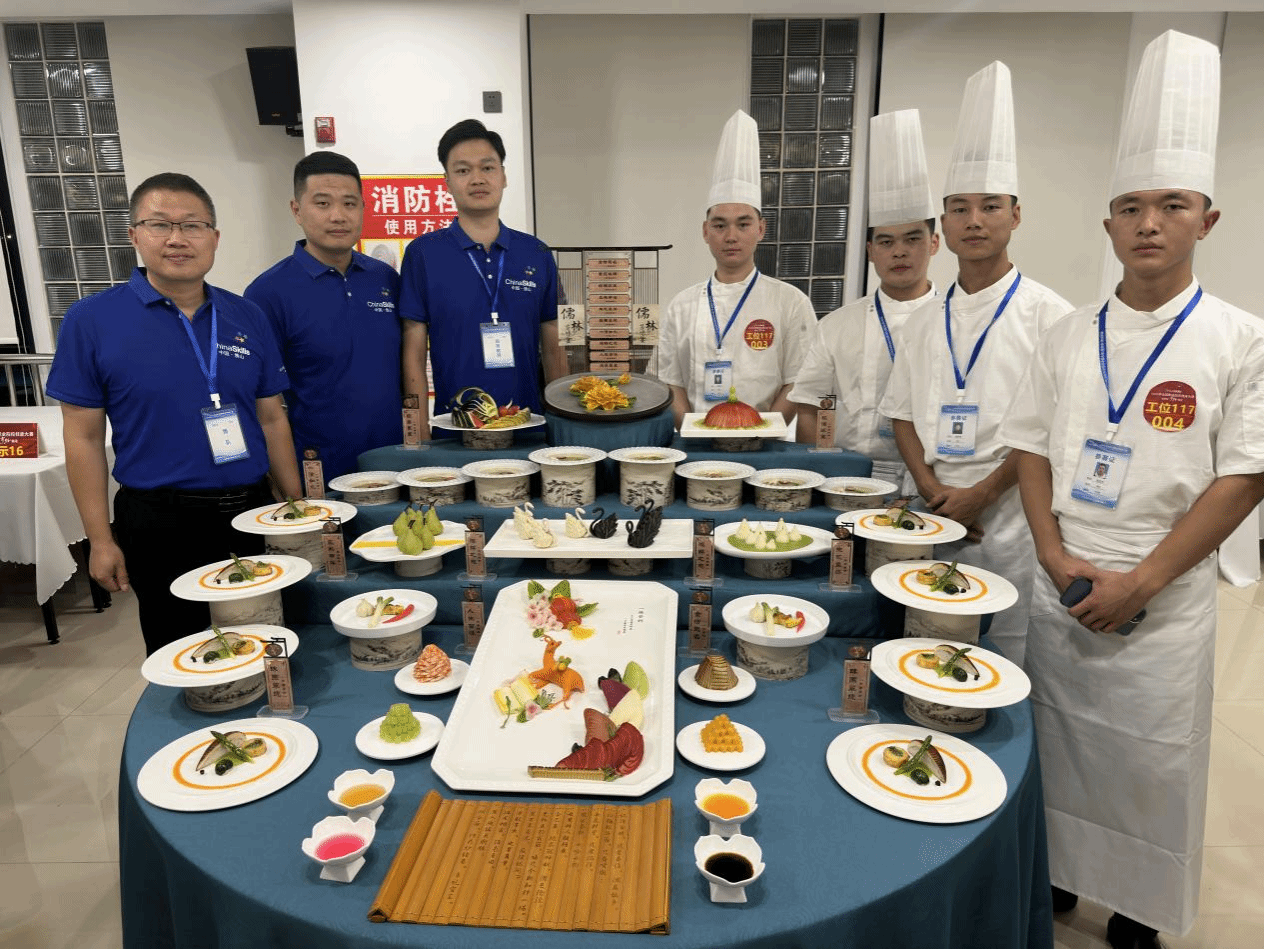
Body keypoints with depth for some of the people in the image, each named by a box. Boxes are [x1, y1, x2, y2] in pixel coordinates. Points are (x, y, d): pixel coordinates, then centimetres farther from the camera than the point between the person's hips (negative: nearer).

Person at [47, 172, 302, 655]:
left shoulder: (247, 317, 4)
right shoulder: (91, 320, -4)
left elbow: (272, 418, 8)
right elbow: (84, 437, -3)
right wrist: (100, 540, -5)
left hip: (252, 512, 3)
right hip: (159, 524, -3)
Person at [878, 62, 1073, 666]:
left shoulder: (1047, 314, -3)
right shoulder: (923, 323, 10)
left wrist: (979, 495, -12)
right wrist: (933, 491, -4)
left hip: (1013, 519, -4)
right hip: (937, 522, 4)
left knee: (1011, 659, 1)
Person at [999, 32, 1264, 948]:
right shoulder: (1071, 336, 4)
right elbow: (1032, 448, 5)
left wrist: (1141, 580, -14)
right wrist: (1057, 557, -7)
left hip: (1163, 599, -2)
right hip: (1062, 587, 3)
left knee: (1151, 764, 8)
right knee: (1058, 743, 14)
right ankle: (1055, 874, 36)